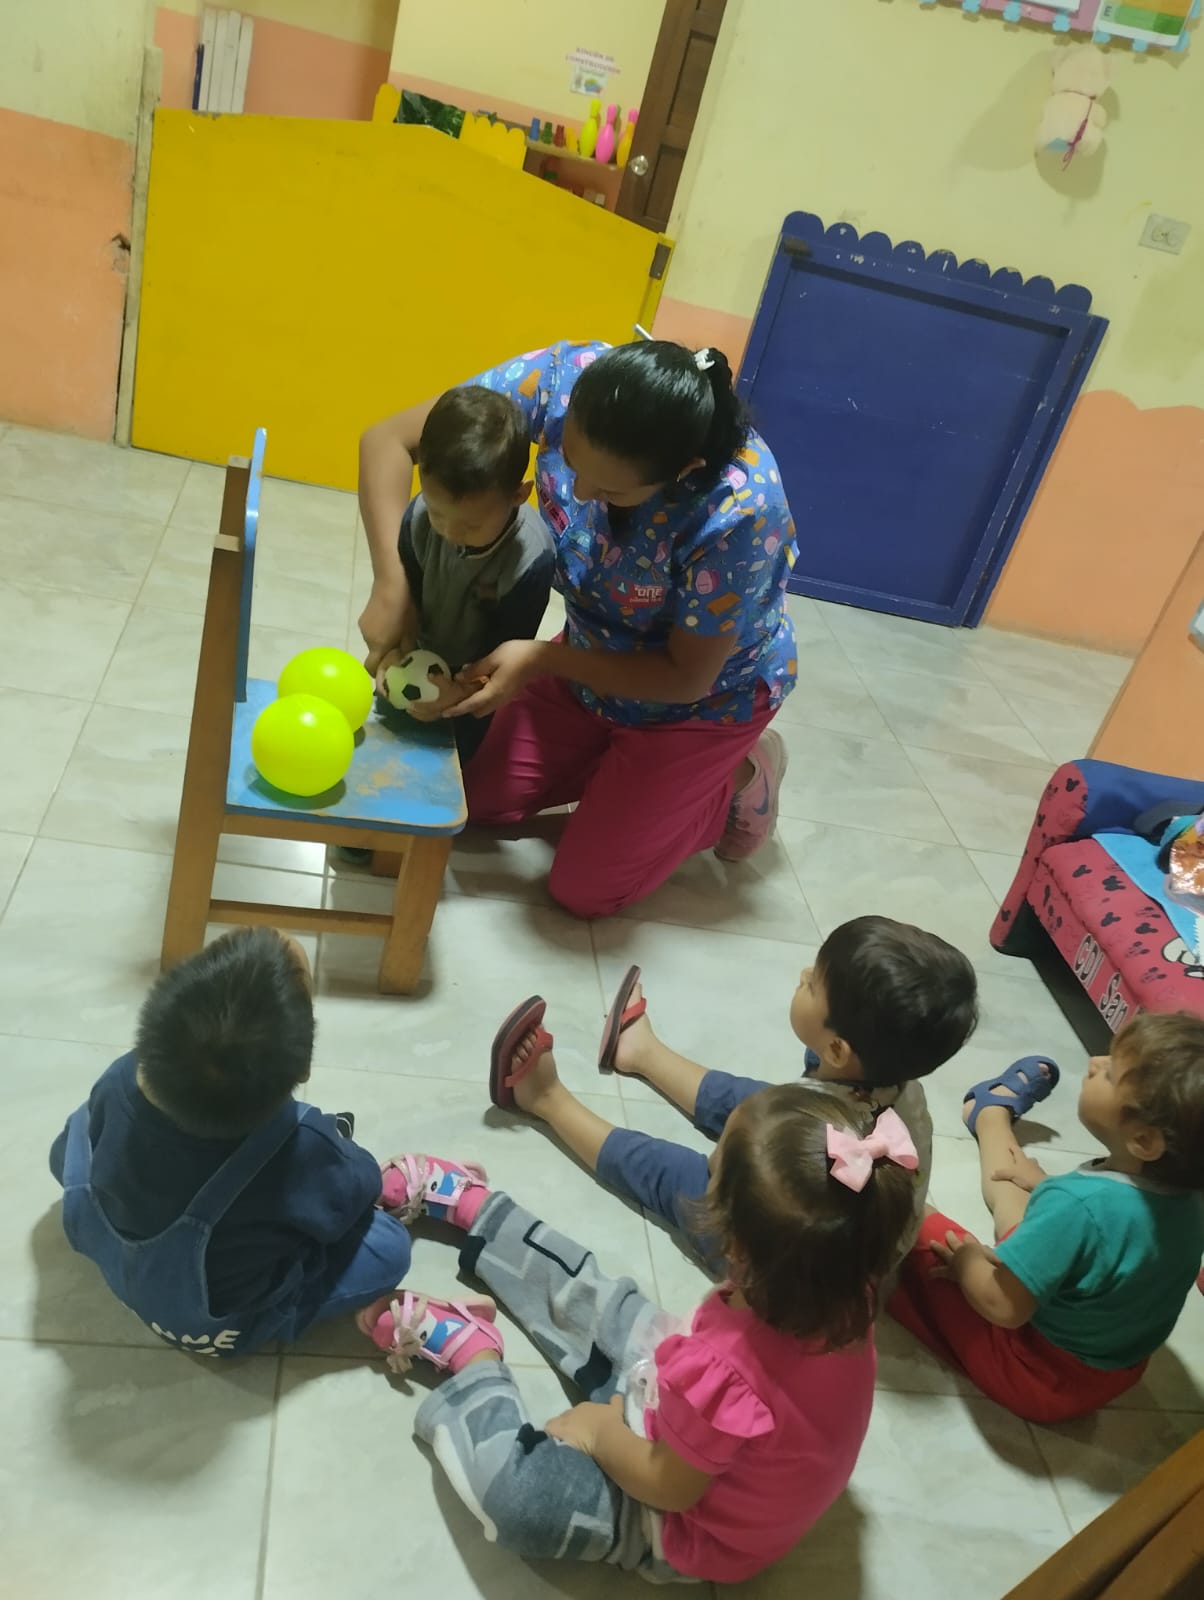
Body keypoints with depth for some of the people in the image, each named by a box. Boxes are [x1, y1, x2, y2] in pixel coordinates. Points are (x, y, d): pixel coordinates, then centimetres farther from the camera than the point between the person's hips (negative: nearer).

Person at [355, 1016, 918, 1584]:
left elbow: (667, 1486, -27)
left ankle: (469, 1350, 7)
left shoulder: (725, 1371, -45)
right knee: (594, 1302, 12)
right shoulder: (844, 1294, -24)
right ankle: (469, 1205, 31)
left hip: (686, 1533, -7)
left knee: (511, 1490, -24)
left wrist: (601, 1430, -10)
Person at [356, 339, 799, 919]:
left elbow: (687, 678, -25)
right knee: (481, 799, 10)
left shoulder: (740, 512, -39)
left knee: (582, 889, 1)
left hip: (710, 698, -5)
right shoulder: (564, 378, -28)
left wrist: (541, 659, -28)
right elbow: (390, 439, -21)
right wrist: (390, 587, -33)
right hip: (596, 655, 5)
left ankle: (741, 775, 18)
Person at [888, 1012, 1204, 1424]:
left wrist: (967, 1259, -12)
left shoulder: (1079, 1205, -36)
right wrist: (1046, 1189, 3)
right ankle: (992, 1109, 43)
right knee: (1012, 1192, 18)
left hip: (1034, 1379, -6)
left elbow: (1002, 1306, -28)